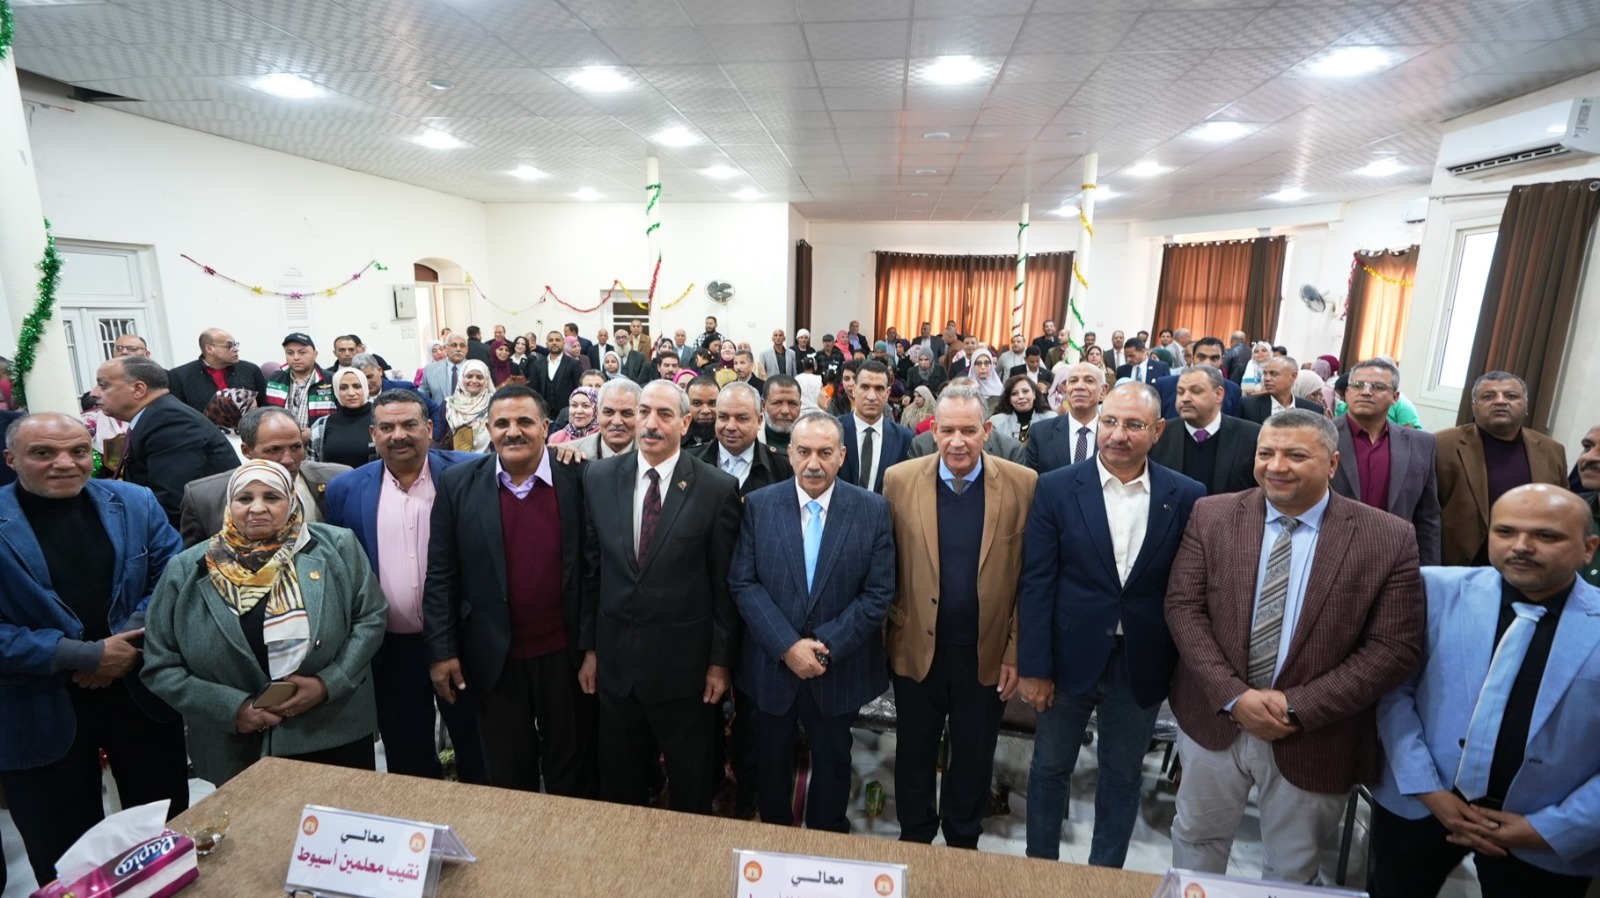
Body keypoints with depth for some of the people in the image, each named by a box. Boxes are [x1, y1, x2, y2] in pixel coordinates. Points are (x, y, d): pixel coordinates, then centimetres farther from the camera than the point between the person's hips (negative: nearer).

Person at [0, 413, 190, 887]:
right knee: (65, 857, 16)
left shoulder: (136, 503, -1)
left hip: (143, 691, 2)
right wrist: (86, 655, -18)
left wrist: (128, 643, -16)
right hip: (39, 712, -2)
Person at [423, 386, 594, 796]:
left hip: (565, 653, -1)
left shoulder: (578, 480, -7)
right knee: (508, 777, 19)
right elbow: (441, 574, 0)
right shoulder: (458, 484, -3)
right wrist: (441, 651, -2)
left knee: (571, 773, 17)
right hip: (493, 658, 1)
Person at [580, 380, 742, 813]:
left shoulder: (718, 488, -13)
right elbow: (590, 568, 3)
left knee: (691, 789, 19)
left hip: (683, 662, -3)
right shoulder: (599, 477, -2)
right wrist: (588, 647, 6)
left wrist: (720, 661, -5)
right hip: (615, 659, 3)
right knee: (617, 782, 22)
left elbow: (725, 582, -8)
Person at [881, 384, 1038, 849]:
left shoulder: (1022, 484, -9)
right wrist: (886, 635, -1)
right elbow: (885, 569, -2)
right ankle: (913, 838, 45)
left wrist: (1016, 651, -5)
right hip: (917, 649, 1)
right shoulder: (900, 480, -8)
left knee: (973, 757, 20)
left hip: (987, 653, 0)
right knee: (915, 753, 20)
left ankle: (962, 842, 45)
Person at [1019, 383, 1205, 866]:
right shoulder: (1056, 488, -9)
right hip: (1070, 655, -1)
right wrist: (1033, 666, -10)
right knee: (1049, 769, 16)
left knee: (1123, 777, 19)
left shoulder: (1186, 496, -5)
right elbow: (1036, 584, -9)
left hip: (1142, 663, 1)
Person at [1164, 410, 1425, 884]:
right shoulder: (1211, 515, -7)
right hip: (1214, 718, 1)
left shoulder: (1388, 538, -10)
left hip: (1315, 737, 0)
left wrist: (1298, 706, -19)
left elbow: (1395, 648, -12)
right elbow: (1183, 607, -9)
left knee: (1291, 869, 23)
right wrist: (1232, 695, -18)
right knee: (1196, 837, 21)